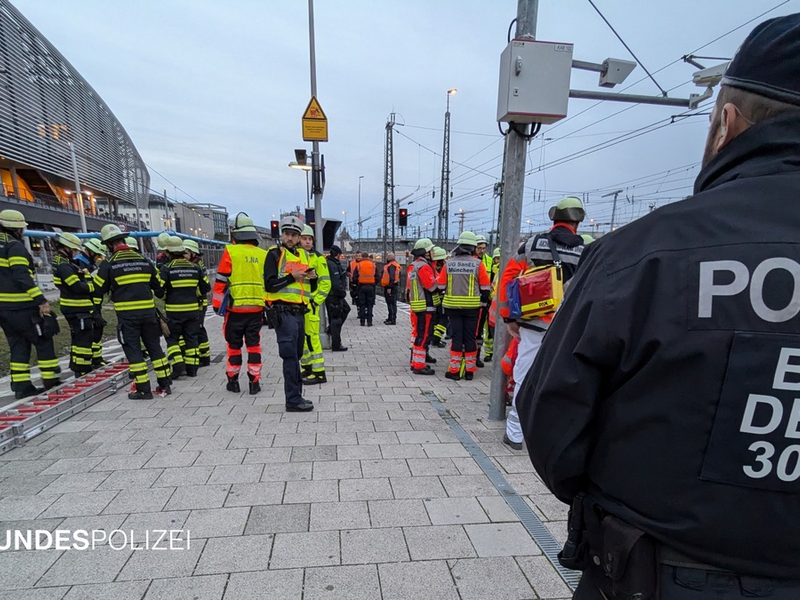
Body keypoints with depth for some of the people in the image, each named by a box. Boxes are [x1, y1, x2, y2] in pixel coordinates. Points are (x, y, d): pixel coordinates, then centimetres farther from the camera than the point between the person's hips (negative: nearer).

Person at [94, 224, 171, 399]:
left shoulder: (108, 264, -6)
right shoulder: (144, 260, 6)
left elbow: (98, 290, 1)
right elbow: (158, 286, 11)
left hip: (127, 314, -3)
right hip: (148, 311, 4)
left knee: (133, 350, 4)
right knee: (154, 347, 12)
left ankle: (143, 390, 5)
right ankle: (165, 384, 15)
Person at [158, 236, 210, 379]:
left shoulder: (166, 269, -9)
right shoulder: (195, 268, 3)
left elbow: (159, 289, -11)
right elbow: (206, 287, 7)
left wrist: (165, 298, 9)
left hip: (174, 311, -3)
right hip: (193, 309, 4)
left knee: (172, 338, 9)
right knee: (191, 338, 10)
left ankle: (178, 366, -2)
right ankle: (192, 368, 14)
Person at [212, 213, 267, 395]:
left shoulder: (230, 252, -7)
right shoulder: (263, 255, 2)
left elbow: (221, 281, -6)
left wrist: (217, 304, 3)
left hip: (235, 308, -2)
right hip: (257, 309, 2)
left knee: (234, 346, 11)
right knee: (253, 345, 9)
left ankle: (233, 381, 22)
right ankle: (254, 382, 11)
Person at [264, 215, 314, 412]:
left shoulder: (304, 255, 16)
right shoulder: (275, 254, -4)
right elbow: (270, 285, -12)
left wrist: (312, 277, 1)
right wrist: (292, 277, -20)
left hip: (299, 312, 7)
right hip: (283, 312, -7)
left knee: (296, 355, 14)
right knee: (290, 356, -8)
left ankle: (296, 395, 25)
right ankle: (293, 400, -1)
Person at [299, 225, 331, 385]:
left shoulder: (317, 258, -5)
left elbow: (326, 283, -8)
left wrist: (315, 301, -13)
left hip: (311, 304, -6)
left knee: (311, 336, -8)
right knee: (300, 337, 13)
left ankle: (319, 373, -1)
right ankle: (307, 368, 27)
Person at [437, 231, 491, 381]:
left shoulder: (448, 264, -2)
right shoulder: (478, 264, -6)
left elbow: (441, 285, 2)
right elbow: (485, 287, -2)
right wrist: (482, 302, 12)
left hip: (453, 305, 1)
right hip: (472, 306, -1)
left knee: (456, 337, 7)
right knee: (470, 337, 8)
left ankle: (454, 370, 9)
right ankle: (470, 370, 15)